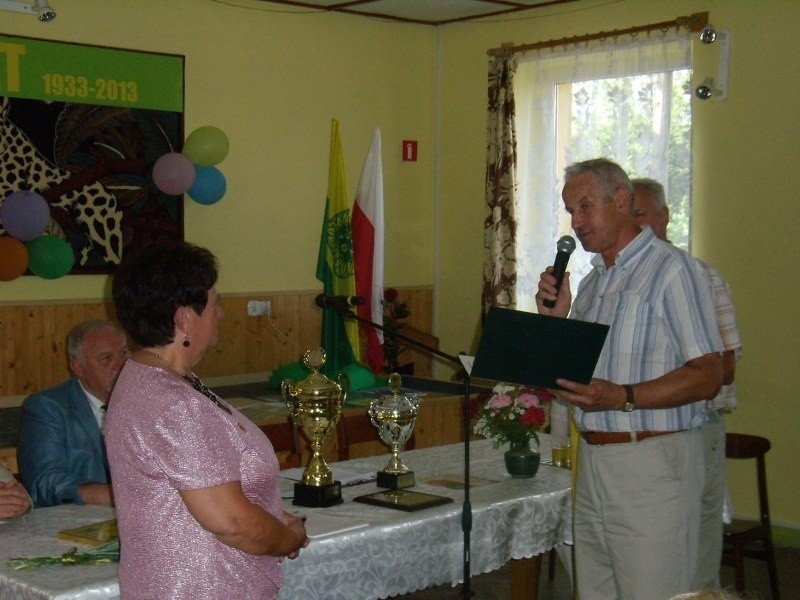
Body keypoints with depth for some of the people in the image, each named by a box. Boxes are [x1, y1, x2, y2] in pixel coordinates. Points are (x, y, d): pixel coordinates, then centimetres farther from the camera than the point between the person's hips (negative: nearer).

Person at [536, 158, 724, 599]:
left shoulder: (672, 270, -10)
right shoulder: (592, 281, 17)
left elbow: (707, 376, -16)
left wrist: (623, 397, -26)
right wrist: (554, 318, 4)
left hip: (651, 463, -8)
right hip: (592, 460, 8)